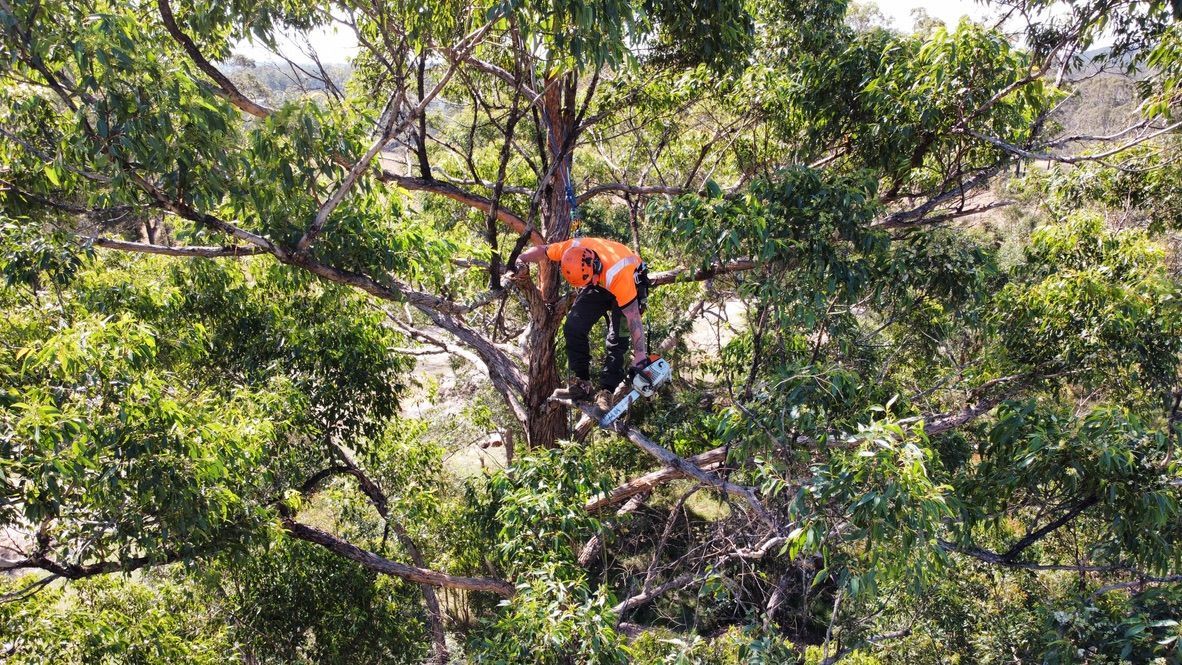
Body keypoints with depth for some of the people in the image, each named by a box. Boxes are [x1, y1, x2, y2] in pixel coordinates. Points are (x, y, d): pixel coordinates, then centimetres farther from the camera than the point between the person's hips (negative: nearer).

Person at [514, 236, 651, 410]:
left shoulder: (617, 273, -44)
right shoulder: (571, 250, -33)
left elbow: (634, 318, -38)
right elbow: (540, 251, -11)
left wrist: (640, 356, -35)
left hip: (629, 284, -5)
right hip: (599, 284, 5)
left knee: (617, 338, -17)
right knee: (573, 326, -9)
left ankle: (606, 391, -10)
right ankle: (581, 383, -1)